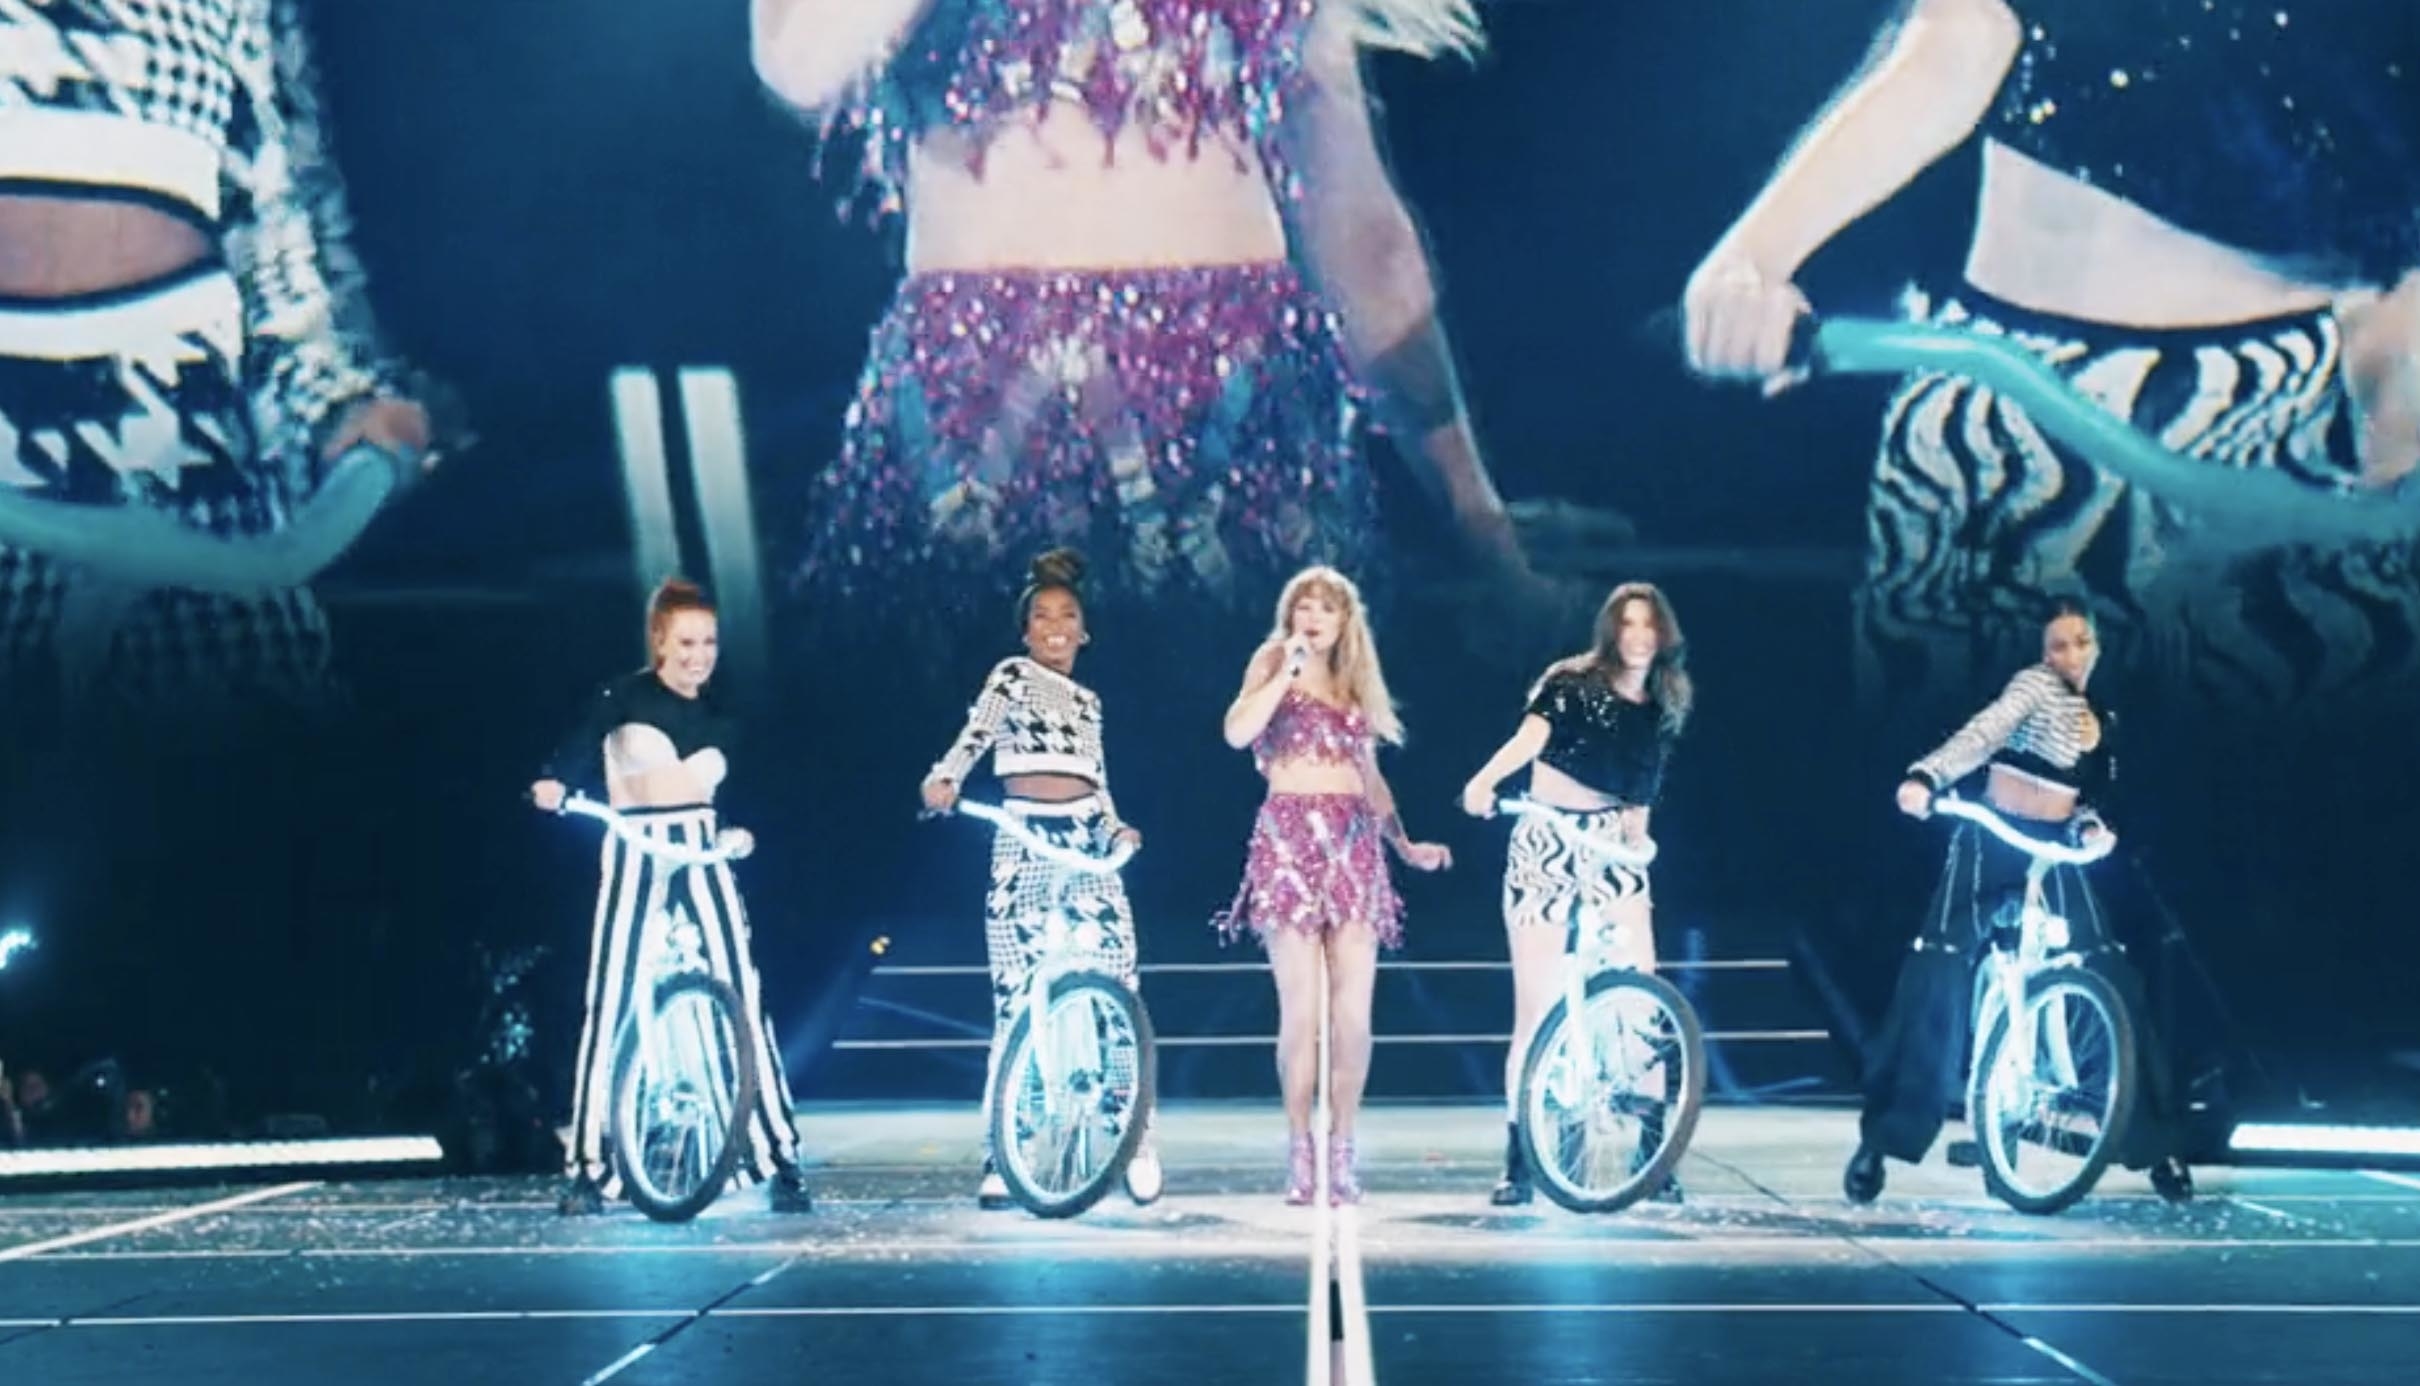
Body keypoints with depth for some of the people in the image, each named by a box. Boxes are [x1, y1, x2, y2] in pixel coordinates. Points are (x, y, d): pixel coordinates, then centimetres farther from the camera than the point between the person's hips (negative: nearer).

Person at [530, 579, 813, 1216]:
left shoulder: (719, 720, 12)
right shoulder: (625, 696, -3)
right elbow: (582, 743, -21)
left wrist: (734, 832, 2)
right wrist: (553, 782, -39)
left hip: (703, 855, 3)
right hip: (635, 853, -3)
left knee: (743, 997, -5)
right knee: (611, 1007, -4)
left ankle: (778, 1161, 0)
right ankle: (590, 1168, 5)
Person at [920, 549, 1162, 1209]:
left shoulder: (1087, 700, 19)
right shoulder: (1013, 676, 4)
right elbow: (976, 731, -14)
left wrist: (1117, 829, -1)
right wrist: (944, 778, -34)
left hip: (1086, 843, 4)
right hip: (1023, 844, -4)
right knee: (1015, 1003, -3)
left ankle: (1135, 1139, 11)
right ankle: (1001, 1158, 4)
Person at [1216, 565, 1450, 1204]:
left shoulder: (1355, 683, 19)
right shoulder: (1273, 662, 6)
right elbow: (1237, 732, -12)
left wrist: (1405, 845, 18)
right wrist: (1288, 669, -11)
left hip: (1353, 842, 4)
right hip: (1289, 838, -4)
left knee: (1353, 1009, -4)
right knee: (1301, 1007, -8)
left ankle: (1342, 1150, 2)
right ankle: (1300, 1151, 0)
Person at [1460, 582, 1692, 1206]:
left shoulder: (1659, 712, 10)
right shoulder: (1571, 684, -5)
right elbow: (1530, 737, -24)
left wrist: (1637, 853, 13)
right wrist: (1484, 780, -42)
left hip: (1610, 849, 4)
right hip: (1547, 847, -4)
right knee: (1537, 1013, -3)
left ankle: (1653, 1152, 3)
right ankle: (1519, 1164, 6)